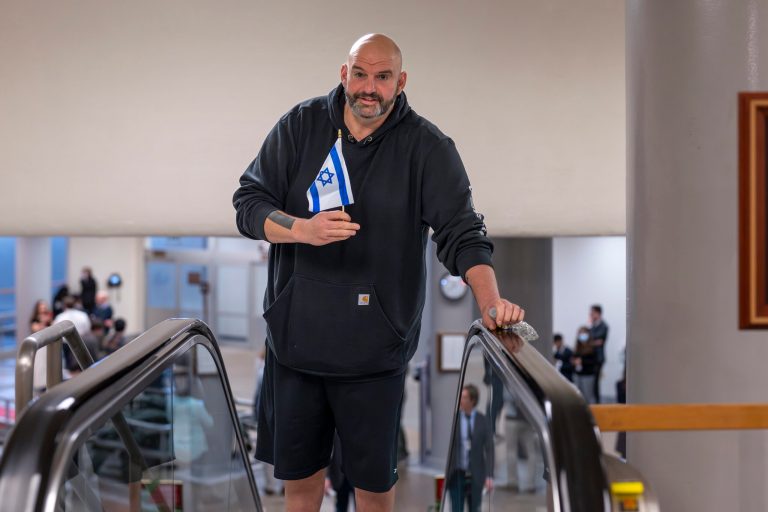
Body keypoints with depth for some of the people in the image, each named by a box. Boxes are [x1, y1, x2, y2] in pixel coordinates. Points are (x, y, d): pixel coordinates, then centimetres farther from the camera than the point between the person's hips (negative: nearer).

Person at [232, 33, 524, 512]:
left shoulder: (428, 147, -5)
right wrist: (302, 229, -20)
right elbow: (249, 202, 0)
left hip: (376, 346, -2)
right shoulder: (300, 125, 0)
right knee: (299, 470, 16)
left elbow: (462, 232, -11)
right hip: (296, 333, 2)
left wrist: (490, 300, -27)